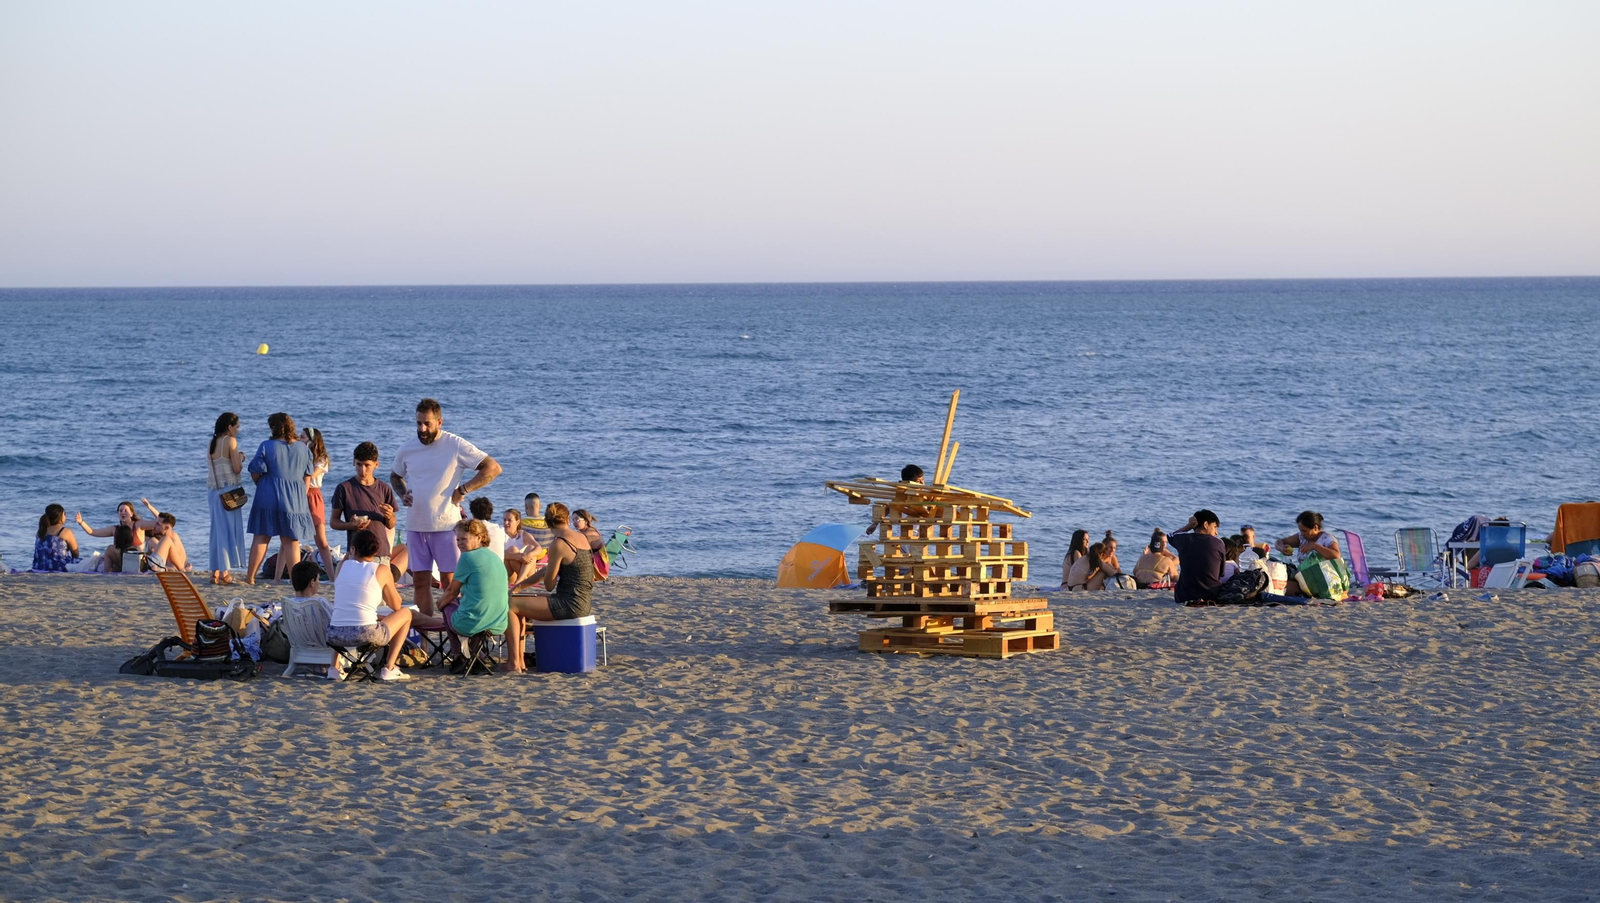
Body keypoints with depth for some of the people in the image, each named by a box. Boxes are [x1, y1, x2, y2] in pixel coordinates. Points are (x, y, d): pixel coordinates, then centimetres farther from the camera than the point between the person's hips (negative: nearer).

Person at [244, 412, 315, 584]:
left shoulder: (267, 446, -7)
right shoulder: (303, 448, 3)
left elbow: (255, 473, -7)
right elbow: (307, 476, 9)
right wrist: (301, 496, 21)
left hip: (268, 496, -2)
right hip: (295, 499, 2)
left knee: (261, 538, 7)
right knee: (292, 541, 6)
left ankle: (250, 578, 9)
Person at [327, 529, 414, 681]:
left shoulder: (343, 565, 11)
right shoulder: (382, 571, 4)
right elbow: (396, 605, 15)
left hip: (335, 636, 4)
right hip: (366, 636, -4)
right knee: (405, 613, 23)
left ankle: (334, 667, 25)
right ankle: (389, 668, 14)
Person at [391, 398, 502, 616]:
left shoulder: (456, 446, -7)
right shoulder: (407, 449, 7)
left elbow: (493, 468, -8)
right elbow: (395, 476, 27)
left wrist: (463, 490, -13)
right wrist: (403, 495, 6)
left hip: (446, 525, -5)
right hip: (415, 525, 5)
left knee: (450, 581, -4)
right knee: (420, 581, 5)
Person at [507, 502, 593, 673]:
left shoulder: (558, 544, -17)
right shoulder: (582, 538, 10)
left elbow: (549, 585, -10)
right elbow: (547, 569, 18)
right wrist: (523, 584, 18)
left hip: (569, 605, -9)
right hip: (581, 604, 9)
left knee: (509, 605, -6)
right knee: (520, 607, 23)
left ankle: (514, 663, -7)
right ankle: (520, 659, 22)